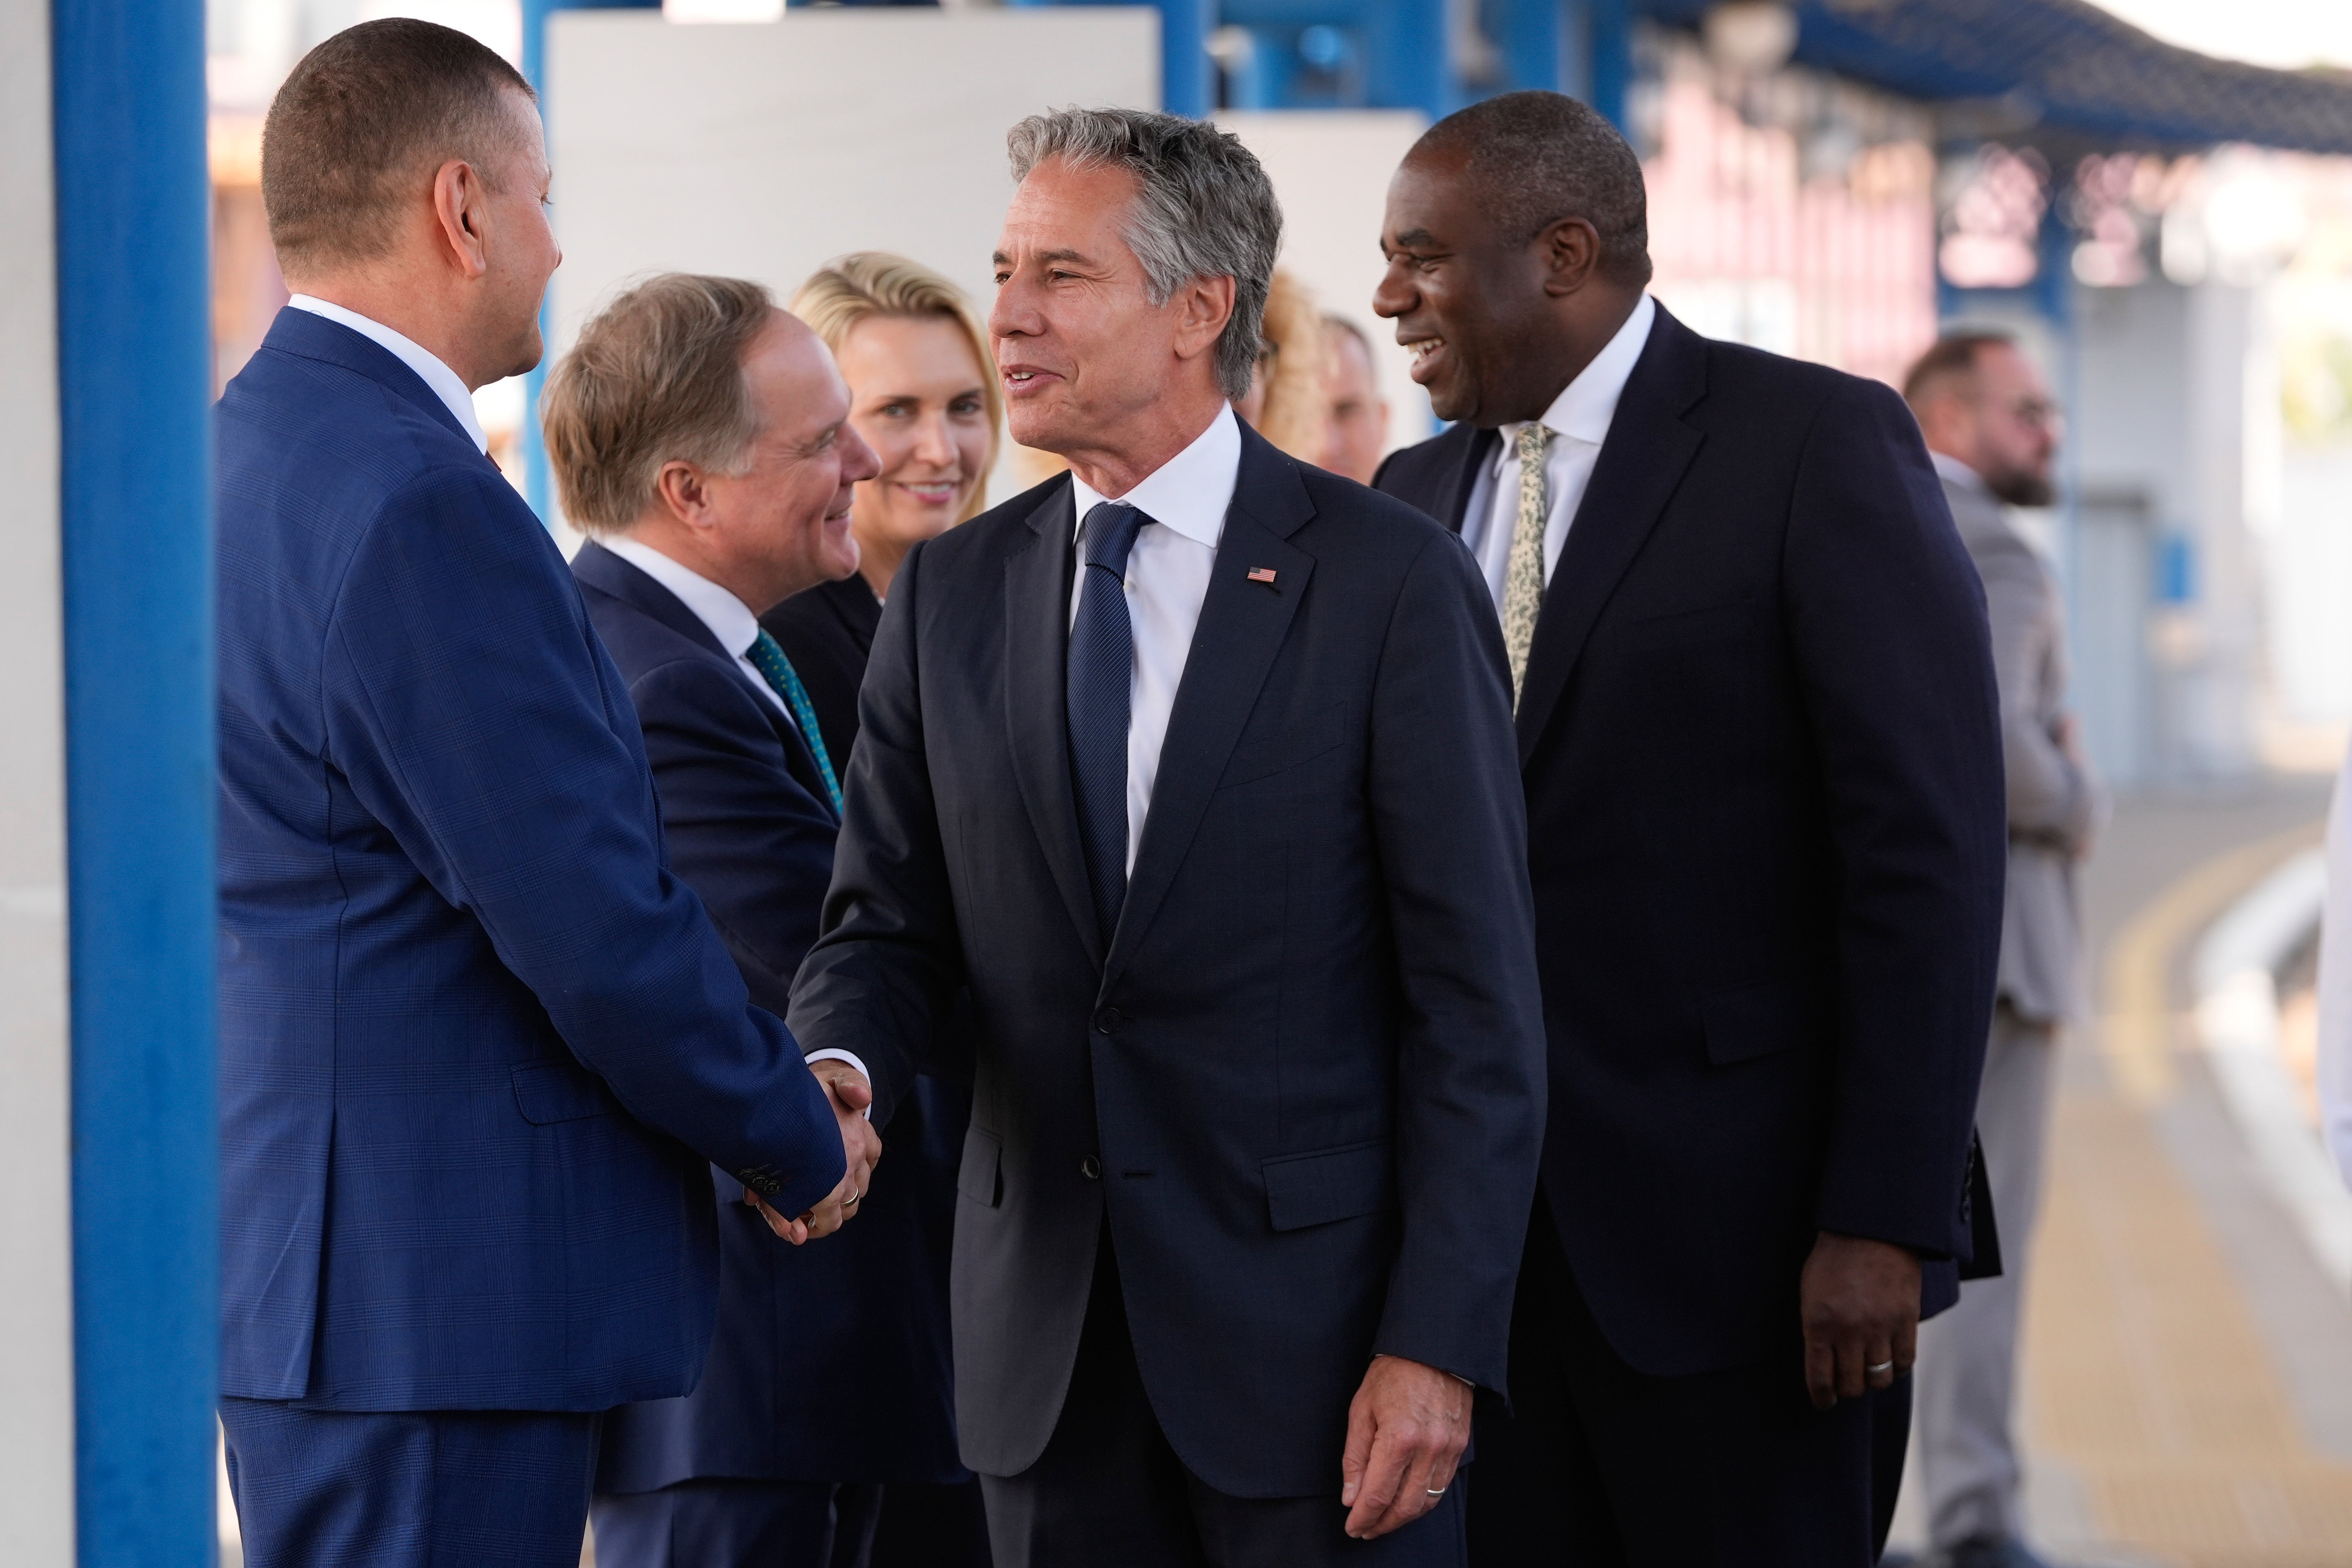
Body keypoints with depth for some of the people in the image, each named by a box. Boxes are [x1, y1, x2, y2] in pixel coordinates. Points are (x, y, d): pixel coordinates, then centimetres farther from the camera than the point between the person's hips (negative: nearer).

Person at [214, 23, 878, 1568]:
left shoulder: (244, 451, 14)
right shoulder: (422, 512, -19)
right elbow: (595, 930, -19)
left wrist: (767, 1081, 12)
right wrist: (800, 1142, -3)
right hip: (439, 1301, -11)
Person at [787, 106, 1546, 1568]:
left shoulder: (1390, 581, -7)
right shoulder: (953, 594, 8)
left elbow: (1477, 997, -8)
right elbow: (888, 926, 9)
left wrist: (1439, 1346, -14)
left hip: (1315, 1327, -4)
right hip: (1048, 1332, 4)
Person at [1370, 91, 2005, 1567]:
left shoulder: (1819, 445, -7)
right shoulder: (1418, 495, 13)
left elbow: (1929, 848, -11)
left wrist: (1887, 1222, -16)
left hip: (1736, 1225, -6)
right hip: (1476, 1220, 6)